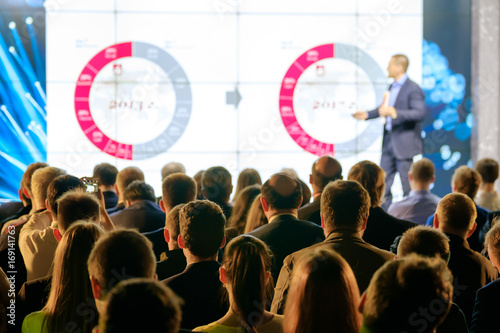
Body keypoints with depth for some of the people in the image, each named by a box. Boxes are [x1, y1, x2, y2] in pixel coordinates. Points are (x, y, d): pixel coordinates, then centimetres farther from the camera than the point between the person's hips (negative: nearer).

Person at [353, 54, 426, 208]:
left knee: (407, 182, -3)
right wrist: (367, 114, 23)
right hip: (389, 142, 9)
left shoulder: (413, 89, -13)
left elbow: (420, 113, -24)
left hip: (404, 142, -9)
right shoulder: (392, 87, 14)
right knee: (384, 180, 10)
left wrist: (395, 113, -31)